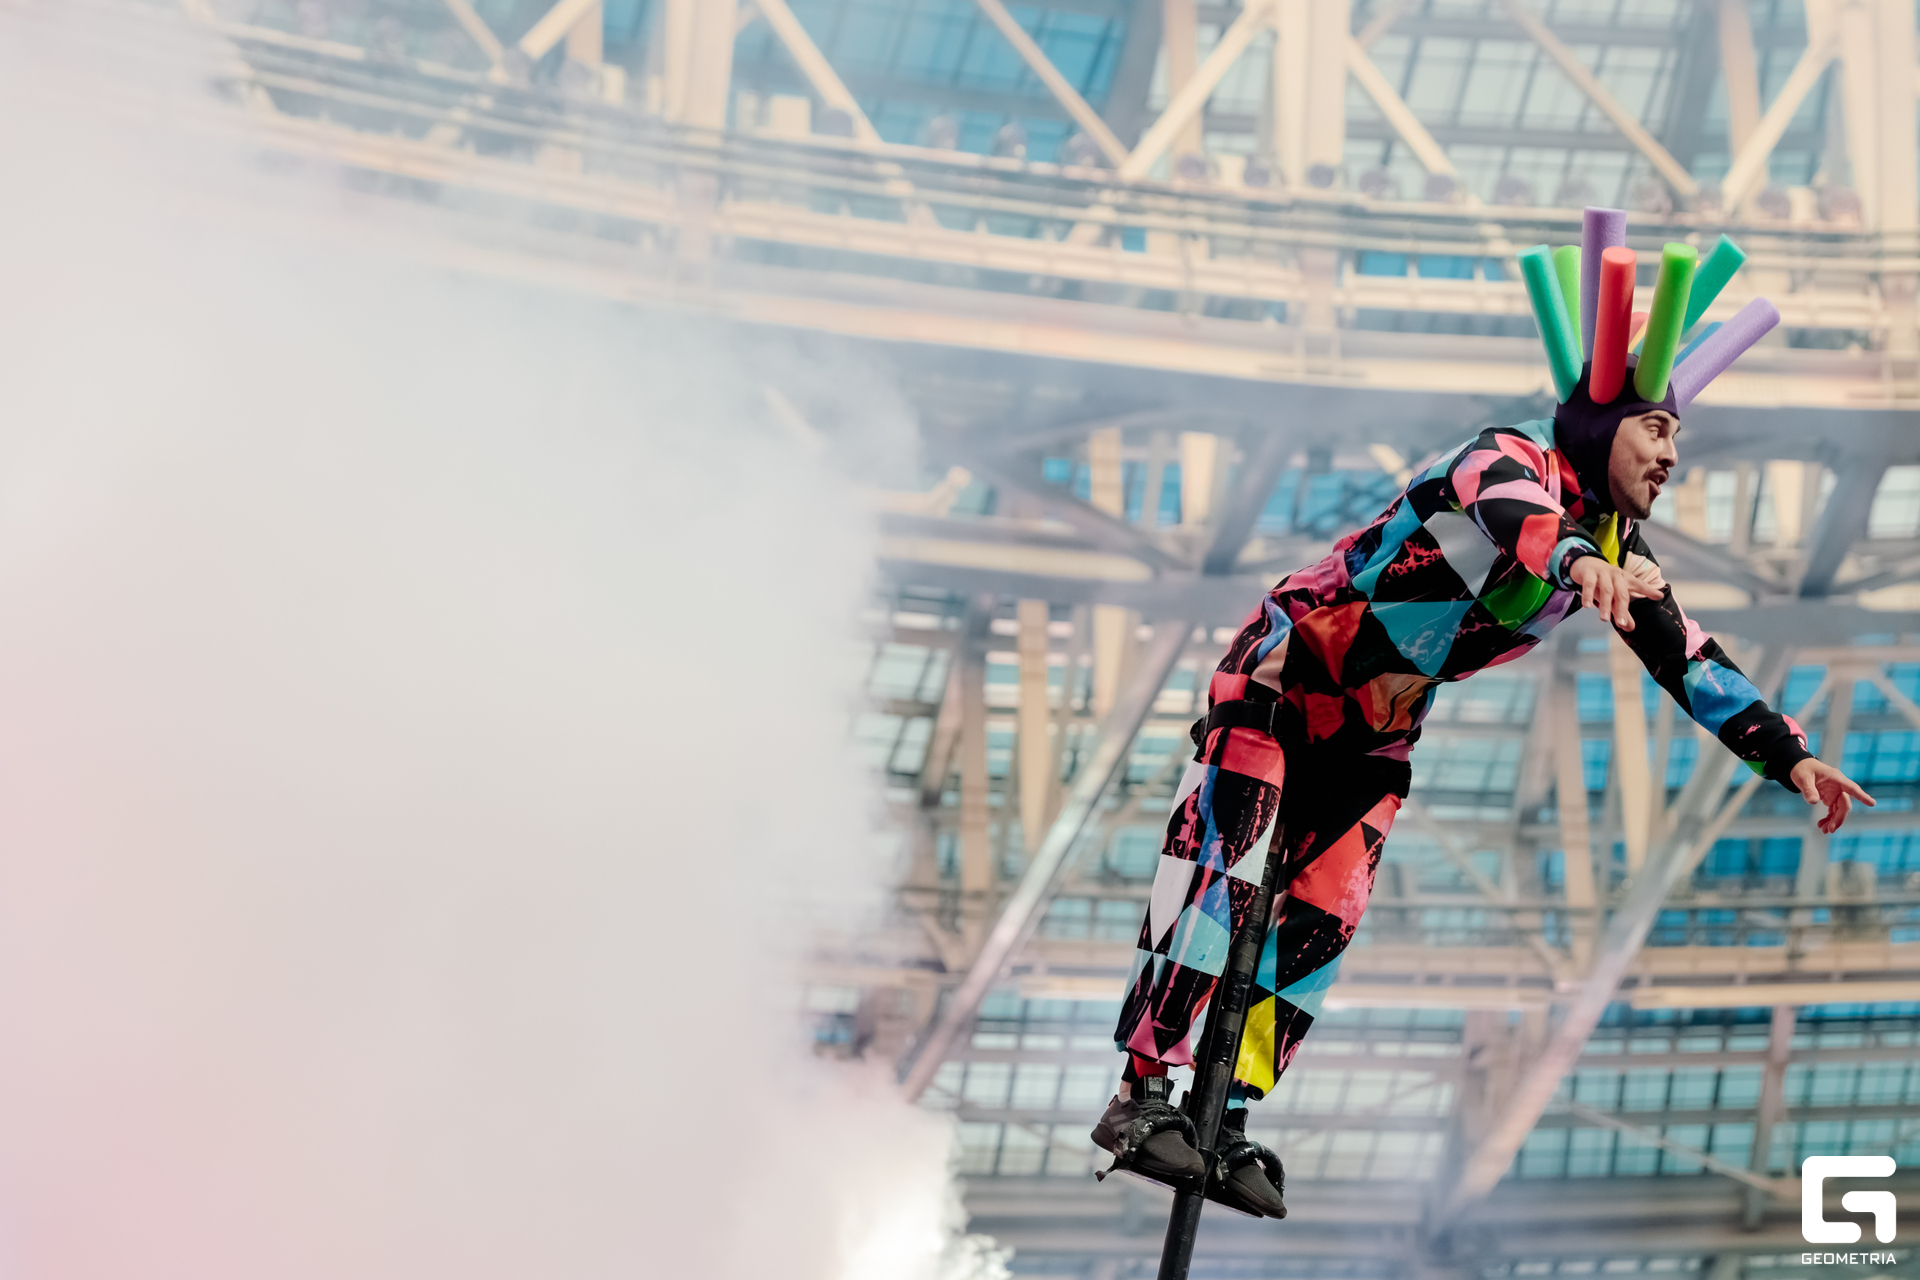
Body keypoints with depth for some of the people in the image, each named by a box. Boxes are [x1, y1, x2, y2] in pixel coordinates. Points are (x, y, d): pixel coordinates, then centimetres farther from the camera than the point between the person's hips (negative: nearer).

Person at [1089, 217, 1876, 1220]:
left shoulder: (1619, 554, 3)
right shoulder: (1514, 458, -19)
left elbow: (1695, 666, 8)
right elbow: (1508, 505, -44)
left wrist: (1788, 756, 0)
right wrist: (1576, 557, -65)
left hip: (1372, 739, 7)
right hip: (1281, 680, -7)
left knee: (1319, 923, -2)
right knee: (1220, 875, -18)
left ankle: (1228, 1120, 3)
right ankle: (1144, 1093, -18)